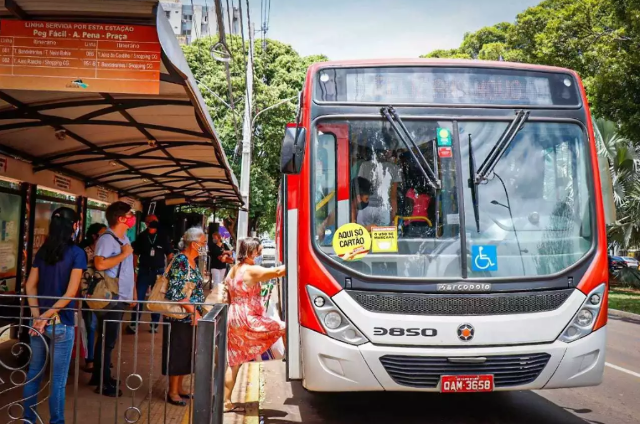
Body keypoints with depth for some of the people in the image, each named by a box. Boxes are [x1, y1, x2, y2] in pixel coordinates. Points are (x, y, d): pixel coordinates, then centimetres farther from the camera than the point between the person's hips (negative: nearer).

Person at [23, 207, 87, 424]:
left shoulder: (42, 251, 6)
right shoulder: (77, 253, -11)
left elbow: (30, 286, 4)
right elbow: (71, 293, -17)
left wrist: (37, 316, -3)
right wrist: (49, 315, -10)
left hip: (39, 320, 6)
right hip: (62, 323, -5)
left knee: (34, 373, 17)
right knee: (58, 379, 5)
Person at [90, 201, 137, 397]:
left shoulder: (125, 239, 12)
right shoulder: (107, 239, -17)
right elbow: (100, 264, -33)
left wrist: (133, 294, 17)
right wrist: (124, 254, -21)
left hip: (122, 298, 9)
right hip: (111, 299, -9)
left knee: (108, 339, 18)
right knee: (107, 340, 2)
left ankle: (99, 376, 30)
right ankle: (104, 383, 13)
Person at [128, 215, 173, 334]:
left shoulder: (163, 237, 2)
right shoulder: (141, 237, 2)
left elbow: (169, 255, 3)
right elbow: (135, 254, 6)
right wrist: (133, 270, 0)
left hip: (159, 271, 0)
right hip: (144, 271, 0)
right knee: (139, 298, -1)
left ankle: (154, 325, 16)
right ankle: (134, 325, 6)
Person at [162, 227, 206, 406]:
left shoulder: (192, 262, 11)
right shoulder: (181, 261, -16)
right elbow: (175, 292, -22)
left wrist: (197, 311, 15)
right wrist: (192, 310, -23)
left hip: (191, 317, 9)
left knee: (186, 352, 15)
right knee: (177, 352, 1)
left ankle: (179, 387, 28)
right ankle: (172, 392, 12)